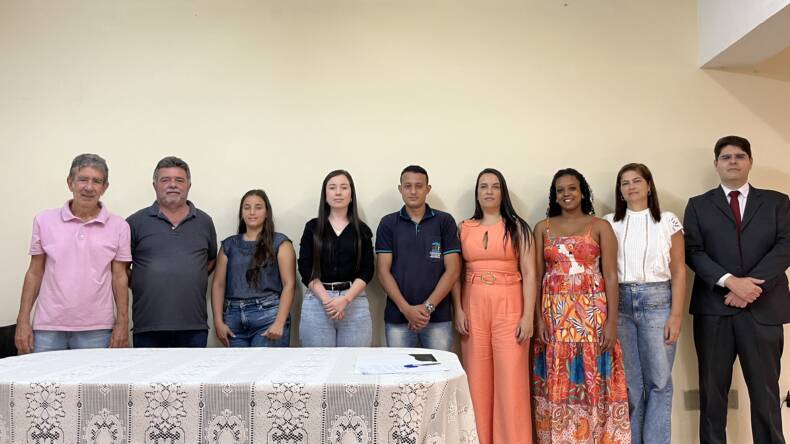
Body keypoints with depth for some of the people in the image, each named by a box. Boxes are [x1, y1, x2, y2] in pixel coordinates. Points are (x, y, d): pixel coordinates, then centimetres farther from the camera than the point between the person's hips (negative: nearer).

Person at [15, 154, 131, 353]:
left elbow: (119, 277, 3)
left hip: (96, 330, -1)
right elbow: (35, 273, 8)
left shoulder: (119, 226, 1)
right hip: (47, 328, 1)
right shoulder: (44, 220, 4)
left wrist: (122, 324, -2)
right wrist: (23, 321, 3)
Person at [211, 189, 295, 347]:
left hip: (268, 316, -4)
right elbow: (218, 284, 10)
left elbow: (289, 284, -4)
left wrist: (279, 323, -13)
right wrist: (218, 321, 0)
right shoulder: (229, 244, 15)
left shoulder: (280, 243, 4)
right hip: (234, 318, 4)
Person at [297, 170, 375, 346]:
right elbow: (305, 268, 0)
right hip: (317, 301, 0)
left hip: (354, 301, 0)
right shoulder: (312, 227, 7)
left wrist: (345, 299, -13)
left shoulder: (362, 230, 8)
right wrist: (326, 299, -13)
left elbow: (367, 270, 1)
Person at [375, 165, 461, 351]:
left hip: (438, 318, 0)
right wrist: (406, 308, -11)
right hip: (397, 318, 1)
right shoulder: (388, 223, 5)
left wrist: (428, 307, -10)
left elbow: (452, 270, -1)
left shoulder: (445, 221, 3)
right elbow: (383, 271, 0)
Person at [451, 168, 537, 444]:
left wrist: (528, 316, -9)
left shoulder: (517, 227, 3)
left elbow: (529, 274, -2)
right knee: (477, 379, 6)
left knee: (510, 379, -2)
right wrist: (458, 310, -3)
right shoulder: (464, 228, 8)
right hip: (473, 308, 2)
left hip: (509, 307, -2)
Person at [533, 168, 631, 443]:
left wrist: (612, 321, -8)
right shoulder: (543, 228, 8)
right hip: (554, 315, 2)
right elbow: (536, 276, 5)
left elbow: (611, 276, -1)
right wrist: (538, 318, -3)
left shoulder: (600, 227, 3)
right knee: (557, 385, 5)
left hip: (592, 313, -1)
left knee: (593, 383, 1)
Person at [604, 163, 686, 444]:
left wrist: (676, 316, -5)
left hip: (657, 301, -1)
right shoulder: (609, 223, 8)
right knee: (628, 381, 7)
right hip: (619, 304, 1)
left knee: (658, 381, 0)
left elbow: (678, 271, 2)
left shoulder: (668, 221, 5)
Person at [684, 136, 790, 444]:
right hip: (713, 307, 0)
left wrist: (752, 284, -14)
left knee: (765, 389, 4)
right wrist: (730, 281, -16)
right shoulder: (698, 205, 10)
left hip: (763, 307, 0)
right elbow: (693, 252, -1)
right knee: (713, 389, 6)